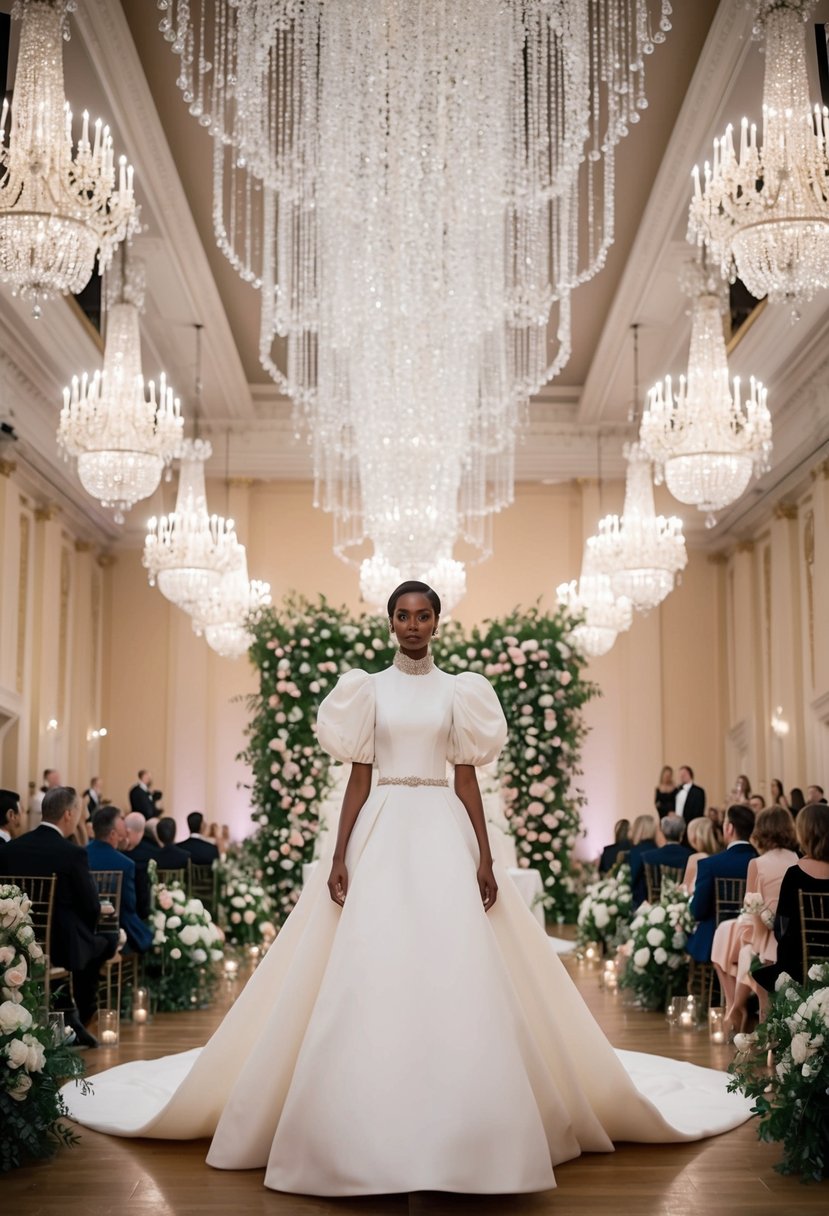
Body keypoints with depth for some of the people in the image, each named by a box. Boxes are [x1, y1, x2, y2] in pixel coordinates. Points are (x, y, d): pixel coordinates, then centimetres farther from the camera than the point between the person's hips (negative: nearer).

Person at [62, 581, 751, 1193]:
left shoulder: (458, 690, 8)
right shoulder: (370, 689, 8)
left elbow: (468, 778, 5)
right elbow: (358, 778, 5)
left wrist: (485, 858, -2)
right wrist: (339, 855, -4)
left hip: (443, 835, 0)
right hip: (381, 834, 0)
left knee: (455, 976, -6)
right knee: (370, 977, -5)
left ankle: (456, 1126, 5)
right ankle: (369, 1132, 4)